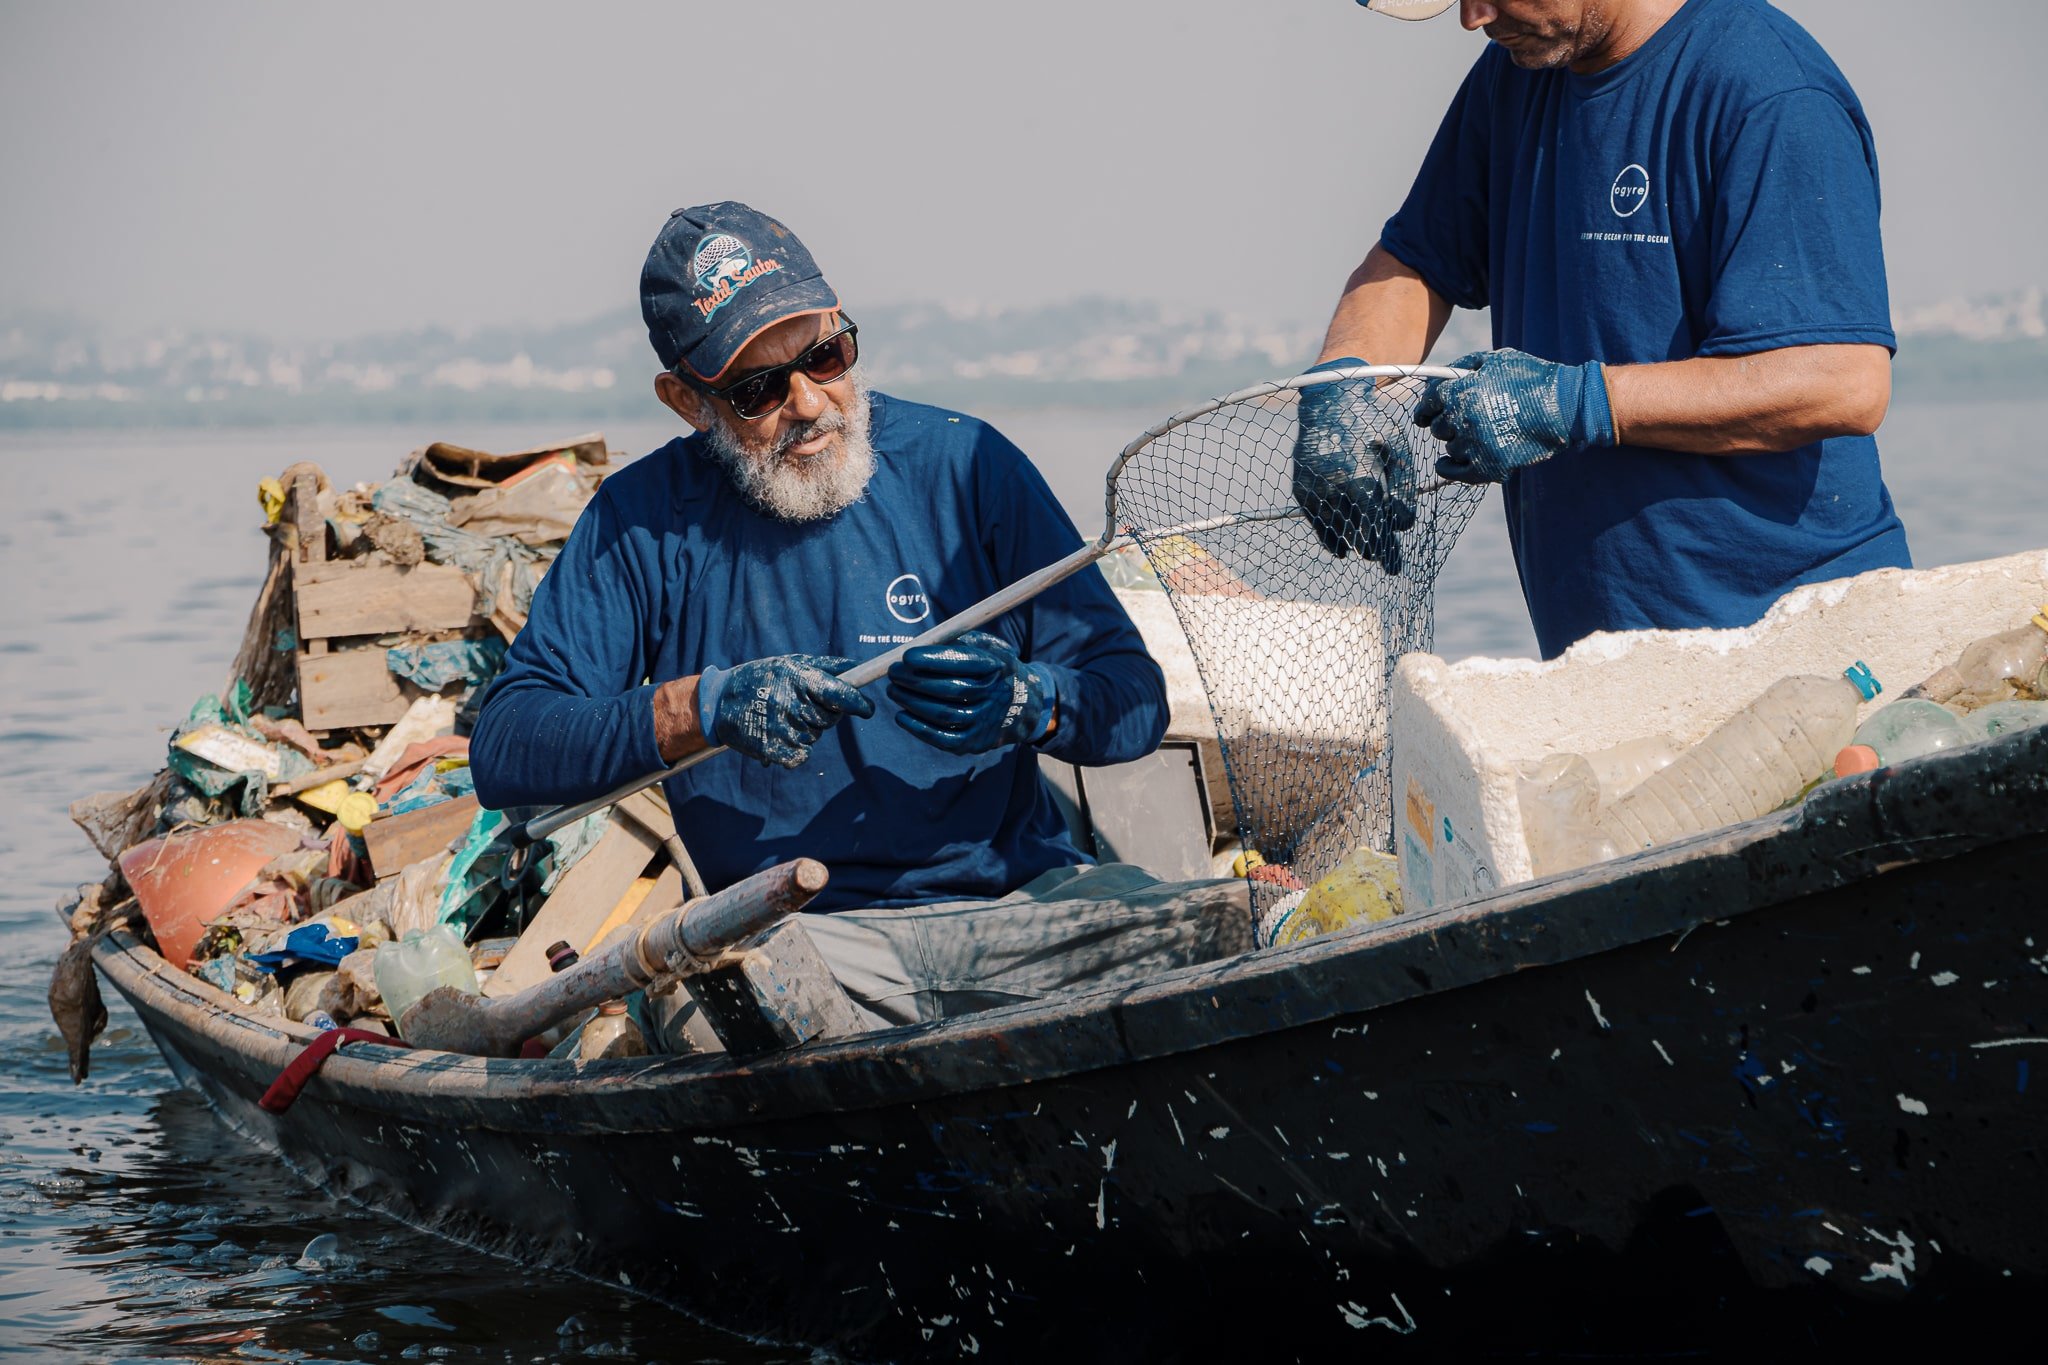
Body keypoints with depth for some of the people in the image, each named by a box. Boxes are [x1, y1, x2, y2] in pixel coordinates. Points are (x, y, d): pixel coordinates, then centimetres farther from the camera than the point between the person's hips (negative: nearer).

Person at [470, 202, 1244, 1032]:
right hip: (794, 928, -1)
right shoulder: (643, 522, 4)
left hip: (1015, 896, 1)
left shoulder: (966, 466, 5)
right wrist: (700, 709, -18)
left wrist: (1026, 702, -18)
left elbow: (1137, 699, 4)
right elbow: (502, 752, -4)